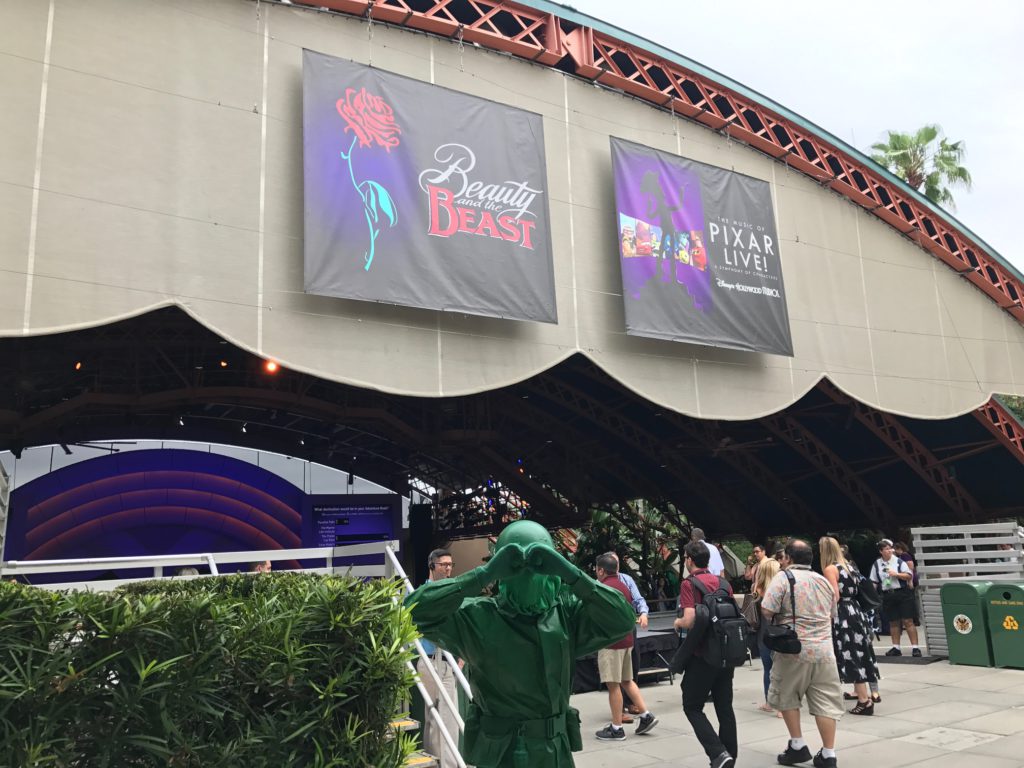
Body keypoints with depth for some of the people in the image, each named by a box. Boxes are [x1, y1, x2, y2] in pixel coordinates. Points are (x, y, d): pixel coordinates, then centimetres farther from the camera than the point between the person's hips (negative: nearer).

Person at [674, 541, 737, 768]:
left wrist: (678, 622, -1)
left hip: (702, 656, -6)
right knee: (725, 707, 13)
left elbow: (689, 620, -21)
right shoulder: (723, 583, 8)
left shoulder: (689, 584, -11)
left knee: (692, 707, 5)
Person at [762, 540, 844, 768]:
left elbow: (766, 611, -15)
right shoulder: (824, 581, 12)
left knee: (786, 697, 13)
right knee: (826, 702, 8)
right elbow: (832, 615, 22)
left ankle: (797, 746, 15)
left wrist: (780, 619, 5)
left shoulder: (783, 578, -8)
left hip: (794, 649, -5)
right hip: (824, 650, 5)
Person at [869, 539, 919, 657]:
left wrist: (896, 574, -14)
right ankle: (896, 648, 17)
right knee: (893, 622, 9)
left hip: (902, 593, -3)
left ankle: (915, 647, -1)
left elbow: (909, 576, -2)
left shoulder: (898, 561, -2)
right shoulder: (877, 564, 5)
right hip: (887, 595, 3)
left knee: (908, 621, -5)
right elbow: (873, 582, 8)